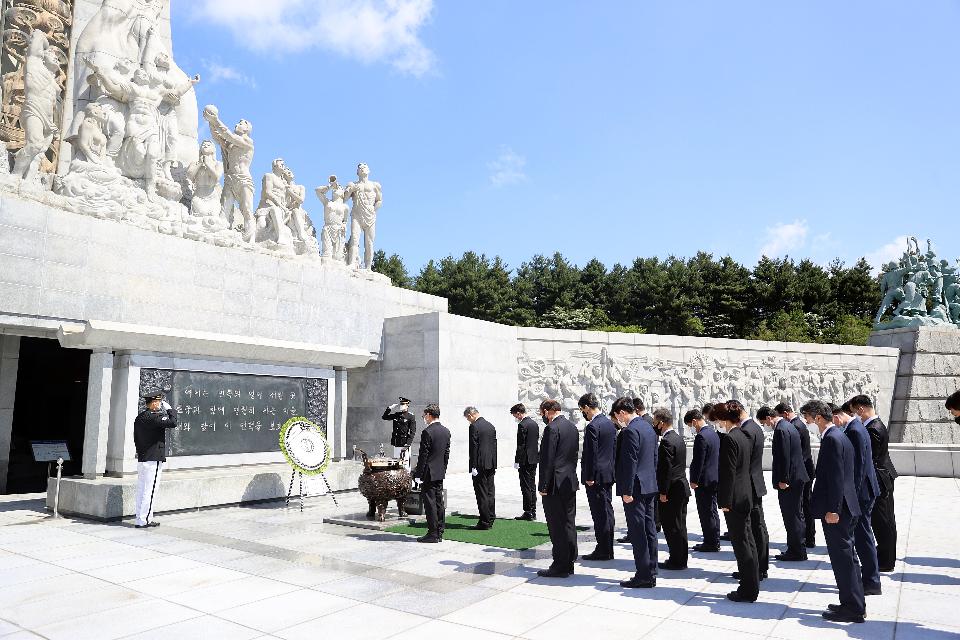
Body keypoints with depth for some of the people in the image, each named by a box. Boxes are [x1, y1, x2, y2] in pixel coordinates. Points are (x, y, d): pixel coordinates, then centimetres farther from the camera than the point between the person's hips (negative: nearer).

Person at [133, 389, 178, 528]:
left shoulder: (139, 418, 13)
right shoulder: (153, 417, -16)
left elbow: (136, 439, 19)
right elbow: (173, 423, -24)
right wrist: (169, 409, -10)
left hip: (142, 459, 9)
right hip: (153, 460, -9)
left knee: (142, 490, 13)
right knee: (150, 490, -3)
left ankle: (141, 518, 20)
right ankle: (143, 520, 0)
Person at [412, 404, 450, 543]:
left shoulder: (427, 432, -16)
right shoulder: (446, 431, 8)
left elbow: (423, 455, -16)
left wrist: (418, 473, -10)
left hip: (429, 473, -8)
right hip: (441, 473, 8)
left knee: (430, 503, -2)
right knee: (439, 502, 12)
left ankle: (433, 533, 2)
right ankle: (439, 533, 18)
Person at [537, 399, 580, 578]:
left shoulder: (552, 429, -16)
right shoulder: (572, 427, 12)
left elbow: (547, 459, -18)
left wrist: (543, 486, -13)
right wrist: (571, 476, 19)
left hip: (555, 484, -9)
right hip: (570, 482, 9)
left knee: (557, 527, -2)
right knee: (569, 524, 14)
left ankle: (560, 566, 4)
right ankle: (569, 563, 22)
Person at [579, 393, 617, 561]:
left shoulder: (592, 427, -18)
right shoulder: (610, 423, 10)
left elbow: (591, 454, -19)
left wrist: (589, 477, -14)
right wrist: (611, 469, 19)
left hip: (596, 476, -9)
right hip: (609, 473, 9)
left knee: (600, 514, -3)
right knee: (607, 511, 14)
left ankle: (603, 551, 4)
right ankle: (607, 549, 23)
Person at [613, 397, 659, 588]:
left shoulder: (630, 431, -17)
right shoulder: (648, 427, 12)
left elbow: (630, 463, -20)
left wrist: (627, 491, -17)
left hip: (635, 488, -10)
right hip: (649, 486, 10)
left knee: (637, 532, -3)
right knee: (649, 531, 13)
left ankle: (643, 576, 2)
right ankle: (651, 574, 20)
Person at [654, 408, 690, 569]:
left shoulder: (667, 441, -18)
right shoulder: (678, 438, 12)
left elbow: (666, 468, -22)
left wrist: (663, 492, -17)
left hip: (672, 490, -10)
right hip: (682, 488, 10)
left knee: (672, 527, -1)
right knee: (679, 526, 15)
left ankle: (676, 561, 6)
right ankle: (681, 560, 24)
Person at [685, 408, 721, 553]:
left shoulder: (701, 436, -20)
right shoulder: (714, 432, 9)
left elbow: (698, 461, -21)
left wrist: (694, 480, -13)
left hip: (704, 481, -10)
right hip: (714, 478, 10)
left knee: (706, 512, -1)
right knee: (712, 511, 16)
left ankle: (710, 543, 6)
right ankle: (714, 542, 24)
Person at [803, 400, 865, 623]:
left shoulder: (831, 439, -18)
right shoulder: (840, 436, 13)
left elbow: (836, 477, -22)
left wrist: (832, 510, -20)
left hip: (836, 510, -10)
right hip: (846, 508, 10)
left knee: (842, 557, -1)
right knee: (847, 556, 18)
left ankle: (853, 608, 8)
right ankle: (856, 604, 28)